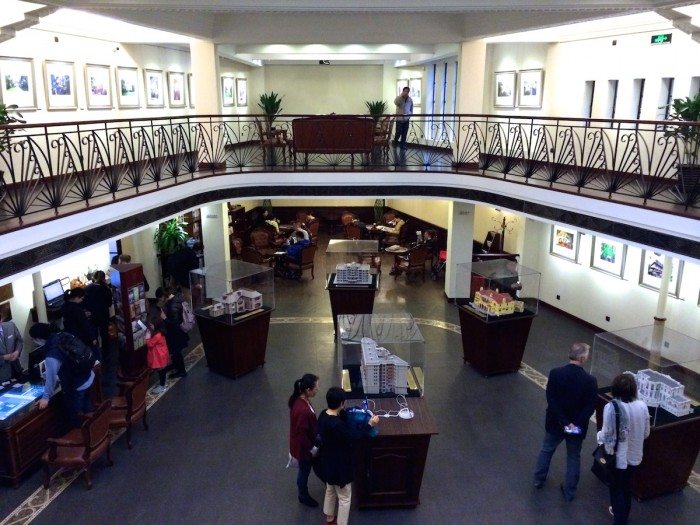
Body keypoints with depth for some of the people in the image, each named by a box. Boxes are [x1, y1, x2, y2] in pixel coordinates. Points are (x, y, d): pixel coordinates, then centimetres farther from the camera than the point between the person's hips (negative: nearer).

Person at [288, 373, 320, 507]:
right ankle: (304, 496, 42)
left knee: (305, 470, 28)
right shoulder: (303, 410, -39)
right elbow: (301, 434, -29)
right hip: (303, 447, -8)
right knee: (305, 471, 18)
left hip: (303, 444, 8)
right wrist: (311, 448, -14)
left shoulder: (299, 399, -11)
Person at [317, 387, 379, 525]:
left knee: (330, 490, 31)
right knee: (344, 498, 13)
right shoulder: (336, 424, -36)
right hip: (339, 465, -9)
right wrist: (370, 424, -21)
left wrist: (344, 411, 3)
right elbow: (353, 438, -26)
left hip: (328, 462, 9)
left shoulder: (323, 415, -9)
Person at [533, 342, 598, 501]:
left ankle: (539, 479, 41)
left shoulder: (555, 373, -19)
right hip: (578, 426, -1)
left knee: (546, 450, 24)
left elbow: (551, 400, -18)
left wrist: (564, 421, -13)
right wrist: (576, 424, -12)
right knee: (573, 457, 20)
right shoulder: (590, 380, -20)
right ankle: (569, 492, 32)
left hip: (555, 423, 1)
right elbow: (591, 407, -17)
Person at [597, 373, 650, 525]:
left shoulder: (611, 407, -26)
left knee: (616, 489, 14)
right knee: (627, 486, 27)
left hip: (618, 457, -5)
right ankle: (623, 513, 48)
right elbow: (646, 433, 1)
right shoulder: (642, 406, -11)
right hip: (634, 456, 5)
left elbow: (607, 435, -20)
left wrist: (599, 434, 2)